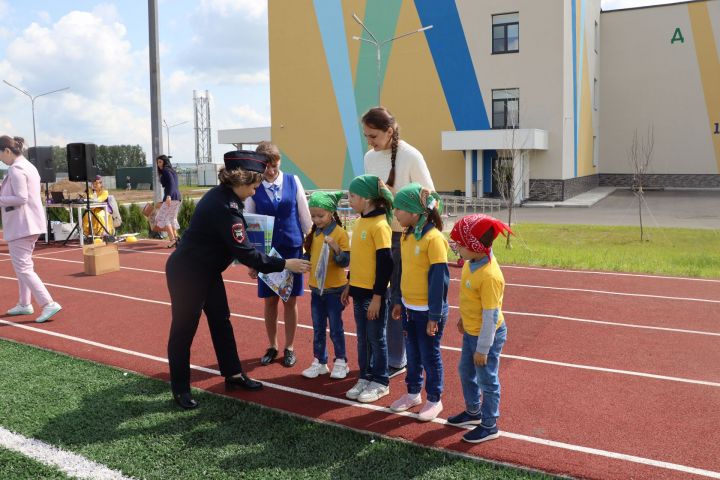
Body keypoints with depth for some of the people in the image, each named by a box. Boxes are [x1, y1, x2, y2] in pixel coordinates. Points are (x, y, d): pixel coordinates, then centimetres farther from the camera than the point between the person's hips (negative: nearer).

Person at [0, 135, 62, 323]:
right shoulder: (29, 166, 14)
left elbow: (21, 198, -22)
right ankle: (25, 304, 29)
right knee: (24, 265, 19)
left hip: (20, 226, -10)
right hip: (31, 224, 10)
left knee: (23, 268, -8)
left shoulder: (16, 169, -15)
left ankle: (49, 304, -13)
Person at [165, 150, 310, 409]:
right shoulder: (225, 206, -28)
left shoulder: (221, 195, 2)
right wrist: (284, 264, -24)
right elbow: (243, 251, -28)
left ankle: (233, 374, 28)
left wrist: (249, 261, 2)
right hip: (186, 274, -10)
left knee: (221, 321, 15)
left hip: (207, 271, 10)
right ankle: (180, 389, 16)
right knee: (184, 329, 3)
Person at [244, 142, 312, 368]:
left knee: (290, 300, 7)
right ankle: (272, 346, 27)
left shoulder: (293, 181, -3)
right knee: (270, 300, 9)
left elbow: (305, 216, 3)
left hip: (292, 249, 0)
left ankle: (289, 348, 22)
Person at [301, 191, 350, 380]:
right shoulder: (313, 233, 6)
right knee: (318, 328, 13)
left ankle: (341, 362, 21)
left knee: (335, 328, 6)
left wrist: (335, 248, -31)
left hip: (334, 289, -6)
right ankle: (319, 362, 25)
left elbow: (345, 262, -15)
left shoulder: (340, 233, -13)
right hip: (316, 288, 6)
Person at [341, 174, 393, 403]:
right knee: (362, 338, 16)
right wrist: (349, 285, 19)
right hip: (359, 290, 8)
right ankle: (365, 377, 29)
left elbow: (385, 263, -18)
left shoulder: (379, 225, -17)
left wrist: (377, 296, -18)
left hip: (373, 293, -8)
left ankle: (380, 382, 19)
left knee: (376, 338, 5)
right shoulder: (360, 222, 8)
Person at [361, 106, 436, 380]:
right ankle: (380, 355, 25)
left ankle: (396, 360, 15)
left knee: (398, 297, 2)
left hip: (404, 235, -6)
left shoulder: (411, 156, -13)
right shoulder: (370, 157, 6)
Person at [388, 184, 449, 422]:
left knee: (430, 356, 8)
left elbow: (439, 279, -19)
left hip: (427, 310, -7)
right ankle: (413, 393, 36)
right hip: (408, 307, 7)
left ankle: (434, 400, 25)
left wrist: (434, 315, -17)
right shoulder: (406, 235, 4)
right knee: (412, 353, 19)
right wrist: (400, 302, 17)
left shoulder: (433, 238, -21)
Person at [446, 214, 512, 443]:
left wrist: (482, 349, -20)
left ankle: (489, 426, 26)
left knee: (487, 381, 8)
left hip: (487, 335, -9)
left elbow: (491, 316, -26)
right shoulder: (472, 262, -6)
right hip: (471, 331, 9)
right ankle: (473, 412, 45)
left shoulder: (490, 276, -32)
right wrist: (463, 317, 24)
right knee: (466, 372, 24)